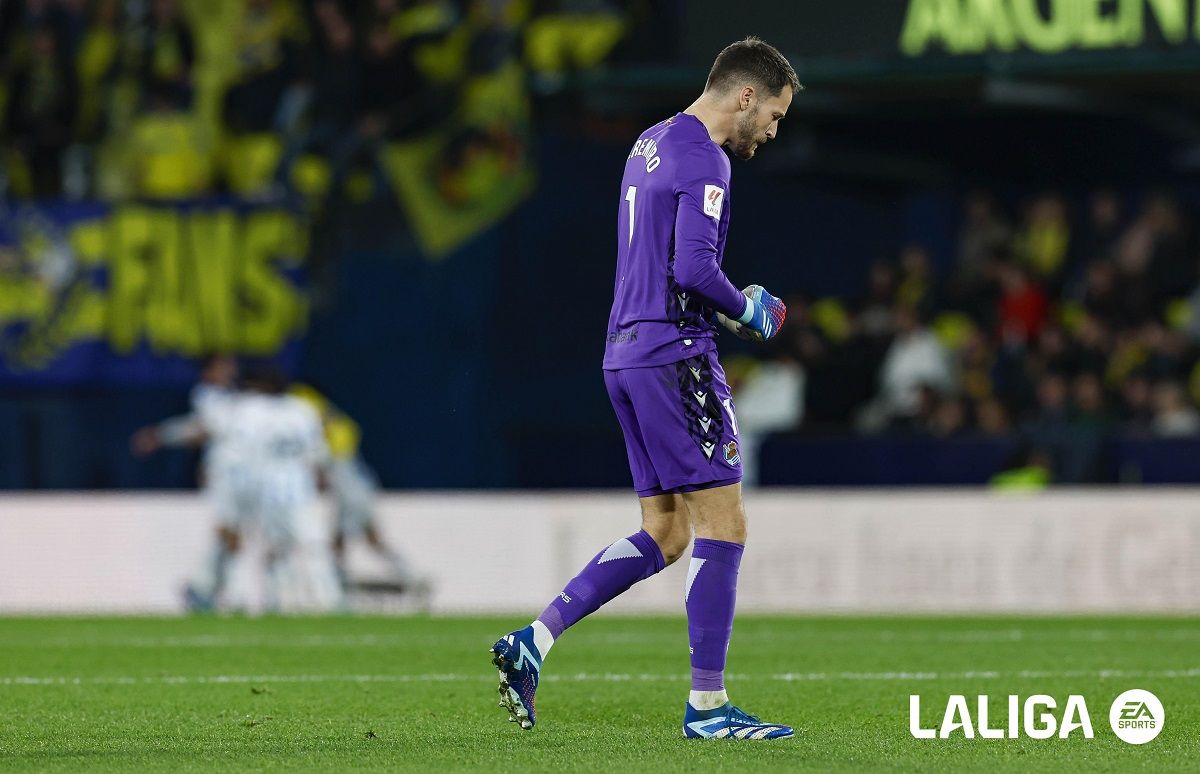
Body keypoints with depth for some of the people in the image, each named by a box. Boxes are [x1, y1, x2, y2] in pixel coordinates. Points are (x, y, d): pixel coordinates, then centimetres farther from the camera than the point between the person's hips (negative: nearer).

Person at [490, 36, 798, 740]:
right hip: (675, 357, -10)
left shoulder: (650, 145, 18)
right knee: (723, 525, -6)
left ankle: (531, 644, 6)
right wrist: (747, 310, -5)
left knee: (664, 534, 12)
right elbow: (694, 268, -22)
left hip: (628, 355, 10)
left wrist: (727, 306, 17)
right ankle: (708, 705, -6)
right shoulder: (703, 158, -13)